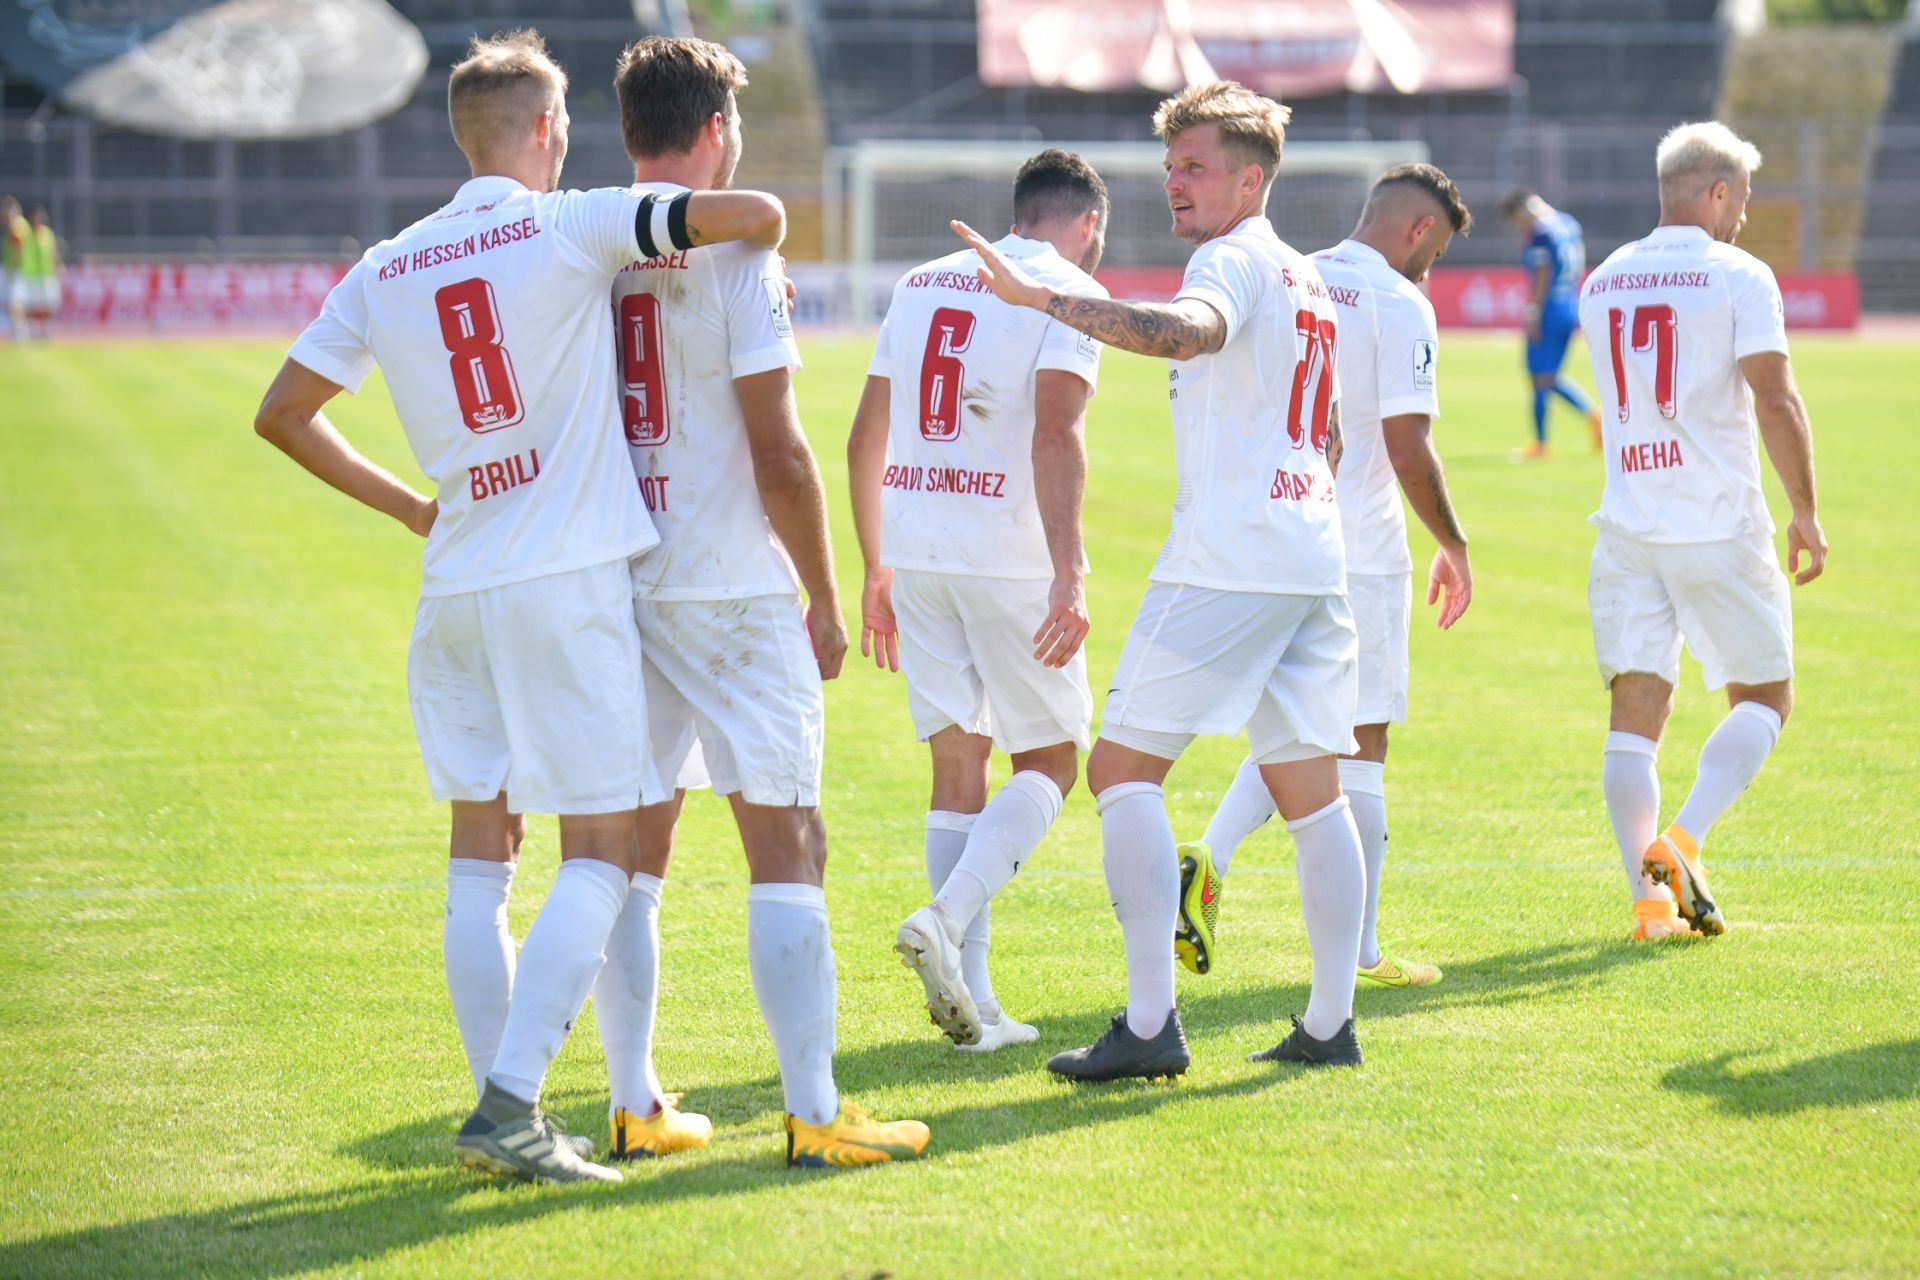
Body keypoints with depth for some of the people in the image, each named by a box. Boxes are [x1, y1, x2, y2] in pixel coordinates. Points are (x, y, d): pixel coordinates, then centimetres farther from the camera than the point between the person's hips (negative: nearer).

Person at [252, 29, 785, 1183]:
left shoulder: (385, 271, 8)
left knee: (481, 858, 12)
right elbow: (754, 213, -13)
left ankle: (501, 1110, 10)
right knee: (600, 855, -2)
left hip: (455, 590, 5)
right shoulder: (572, 229, -7)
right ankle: (511, 1101, -13)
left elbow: (283, 415, 14)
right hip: (571, 579, -5)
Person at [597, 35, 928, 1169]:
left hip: (617, 591, 6)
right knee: (787, 849, -2)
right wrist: (825, 598, -2)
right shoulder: (733, 252, -10)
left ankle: (636, 1106, 12)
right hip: (733, 588, -6)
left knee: (633, 851, 11)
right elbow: (779, 454, -11)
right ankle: (815, 1115, -4)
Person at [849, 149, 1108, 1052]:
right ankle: (946, 919, -16)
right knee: (1051, 760, 7)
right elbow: (1055, 435, -16)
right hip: (1008, 554, -6)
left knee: (958, 766, 10)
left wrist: (877, 571, 24)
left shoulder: (921, 283, 18)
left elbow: (865, 436, 18)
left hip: (913, 552, 6)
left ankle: (972, 1003, 6)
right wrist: (1068, 573, -21)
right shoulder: (1068, 293, -2)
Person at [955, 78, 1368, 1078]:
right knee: (1309, 789, 11)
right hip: (1313, 563, 9)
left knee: (1123, 765, -6)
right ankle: (1330, 1023, 11)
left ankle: (1149, 1023, -14)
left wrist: (1041, 297, -36)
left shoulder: (1233, 259, -7)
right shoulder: (1305, 280, 21)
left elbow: (1186, 329, -31)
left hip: (1226, 562, -9)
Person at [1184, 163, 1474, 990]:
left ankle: (1209, 858, -7)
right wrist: (1453, 546, -3)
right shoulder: (1399, 307, -10)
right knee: (1358, 745, 3)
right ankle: (1360, 950, 7)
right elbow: (1408, 449, -15)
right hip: (1359, 551, -6)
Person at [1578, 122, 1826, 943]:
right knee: (1762, 697, 10)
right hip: (1720, 527, -4)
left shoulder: (1601, 285, 11)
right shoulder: (1739, 278, -7)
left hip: (1628, 527, 4)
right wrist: (1805, 509, -7)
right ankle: (1679, 843, -10)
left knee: (1636, 711, 4)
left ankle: (1648, 892, -6)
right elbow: (1774, 399, -14)